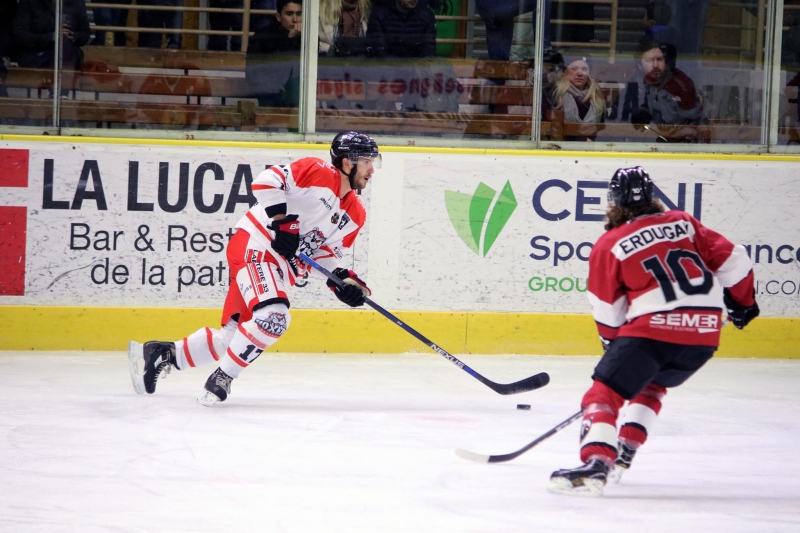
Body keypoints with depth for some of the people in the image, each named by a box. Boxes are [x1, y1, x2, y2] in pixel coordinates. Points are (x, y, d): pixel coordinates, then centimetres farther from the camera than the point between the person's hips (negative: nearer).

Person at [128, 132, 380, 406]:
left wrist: (343, 279, -2)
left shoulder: (355, 215, 12)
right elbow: (267, 181, -19)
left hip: (281, 265, 9)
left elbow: (323, 252, 15)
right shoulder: (317, 172, -12)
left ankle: (160, 354, 21)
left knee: (234, 335, 9)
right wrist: (282, 221, -22)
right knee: (273, 316, -28)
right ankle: (222, 378, -16)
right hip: (255, 247, -9)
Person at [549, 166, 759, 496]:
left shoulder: (609, 245, 5)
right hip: (704, 332, 5)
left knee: (605, 392, -4)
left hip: (652, 330, -5)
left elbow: (607, 311, 9)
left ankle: (596, 464, -27)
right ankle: (624, 453, 24)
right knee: (652, 382, 31)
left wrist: (615, 345, 27)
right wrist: (742, 302, 30)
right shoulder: (684, 224, 15)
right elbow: (732, 261, 13)